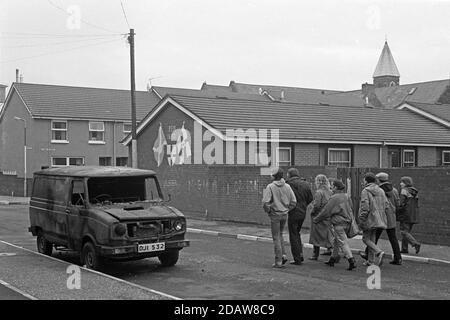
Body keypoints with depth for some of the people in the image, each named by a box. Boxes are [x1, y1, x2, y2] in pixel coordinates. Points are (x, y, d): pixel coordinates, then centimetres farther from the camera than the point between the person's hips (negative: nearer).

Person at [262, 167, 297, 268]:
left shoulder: (270, 187, -14)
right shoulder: (287, 186, 1)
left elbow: (265, 202, -20)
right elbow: (293, 202, 1)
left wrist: (268, 211, -3)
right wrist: (286, 209, 12)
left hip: (275, 214, -5)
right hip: (284, 214, 5)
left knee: (276, 238, 3)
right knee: (280, 235, 24)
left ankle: (278, 261, 5)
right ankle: (283, 255, 14)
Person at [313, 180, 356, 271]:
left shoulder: (334, 198, -15)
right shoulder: (346, 197, 8)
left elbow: (326, 211, -12)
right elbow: (350, 209, 16)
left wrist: (316, 219, -2)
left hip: (339, 223, -8)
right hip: (347, 222, 8)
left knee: (343, 242, -7)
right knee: (336, 241, 19)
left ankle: (352, 261, -15)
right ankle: (332, 259, 28)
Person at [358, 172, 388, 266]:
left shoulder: (365, 191, -12)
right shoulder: (381, 191, 8)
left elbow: (365, 207, -18)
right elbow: (385, 204, 7)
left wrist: (361, 220, -13)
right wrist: (380, 214, 16)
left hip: (369, 219, -7)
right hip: (378, 219, 7)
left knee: (366, 239, 3)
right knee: (372, 239, 14)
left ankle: (379, 252, -18)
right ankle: (371, 260, 15)